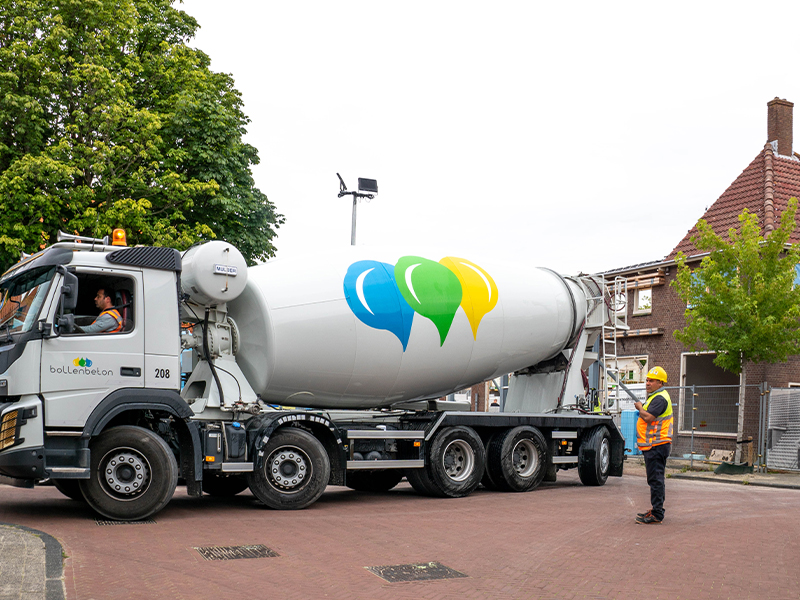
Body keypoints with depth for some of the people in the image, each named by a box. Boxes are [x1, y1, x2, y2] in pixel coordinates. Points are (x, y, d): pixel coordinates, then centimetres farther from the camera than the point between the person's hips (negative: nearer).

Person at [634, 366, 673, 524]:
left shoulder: (660, 398, -16)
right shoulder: (655, 396, 20)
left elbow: (648, 417, -25)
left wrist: (639, 407, -9)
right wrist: (641, 407, 14)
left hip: (656, 445, -11)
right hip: (653, 445, 11)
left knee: (655, 479, -9)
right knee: (656, 479, 17)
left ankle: (656, 515, -8)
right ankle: (656, 510, 25)